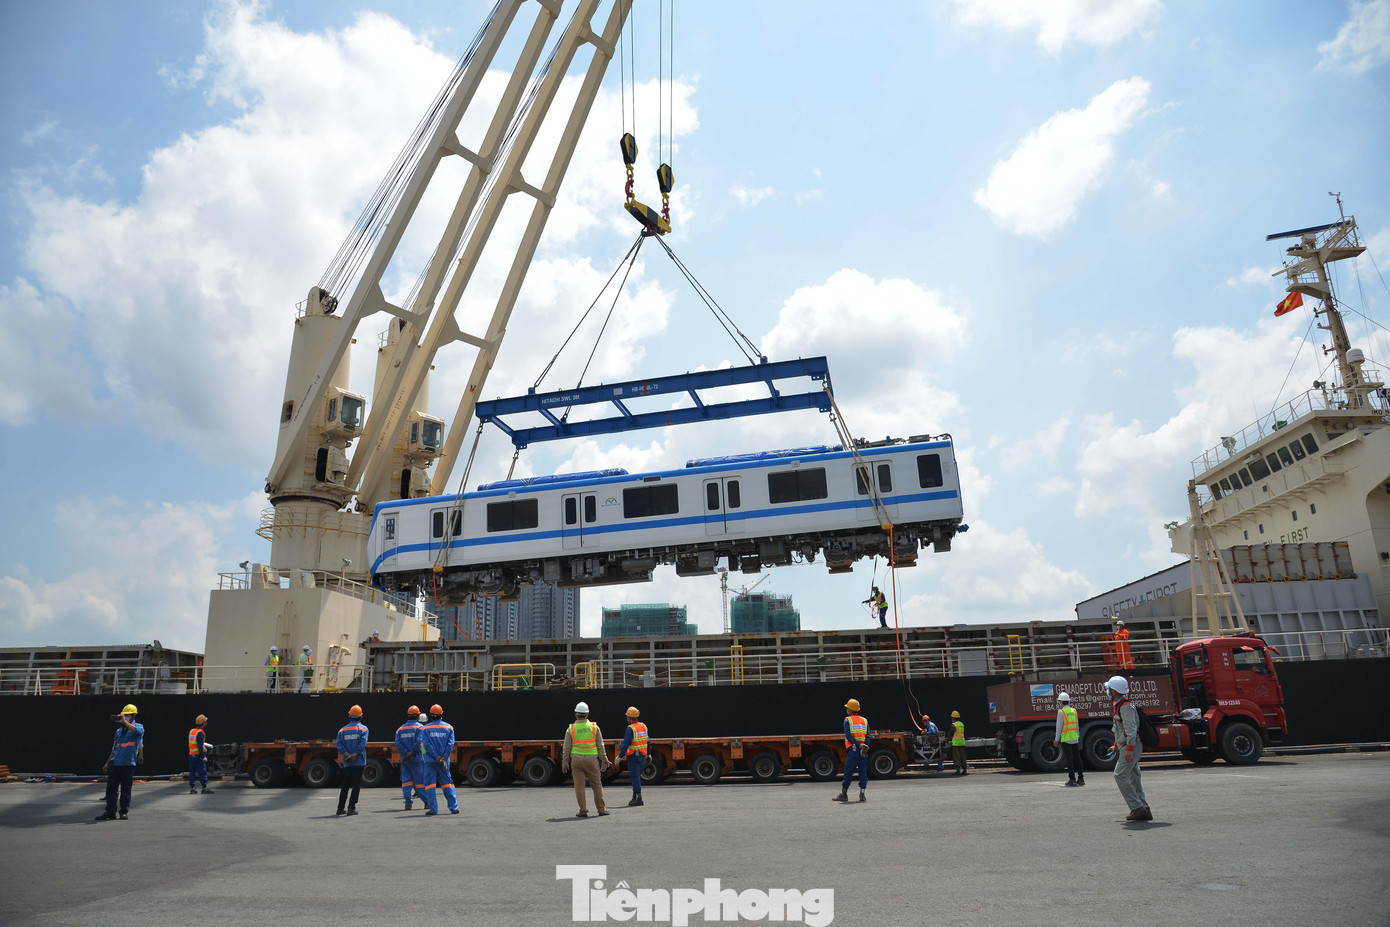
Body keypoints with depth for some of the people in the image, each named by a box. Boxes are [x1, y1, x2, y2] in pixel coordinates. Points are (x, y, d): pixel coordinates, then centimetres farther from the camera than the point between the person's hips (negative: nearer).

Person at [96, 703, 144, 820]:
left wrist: (124, 722, -25)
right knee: (111, 788, 3)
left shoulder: (138, 726, 0)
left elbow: (136, 730, -28)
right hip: (115, 763, 6)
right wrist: (107, 763, 21)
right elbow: (114, 748, 24)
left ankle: (124, 812, 9)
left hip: (128, 764, -6)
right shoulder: (119, 730, 19)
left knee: (125, 789, 1)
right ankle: (110, 812, 8)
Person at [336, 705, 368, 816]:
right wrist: (355, 755, -14)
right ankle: (351, 808, -4)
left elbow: (339, 745, -3)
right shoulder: (363, 729, -1)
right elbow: (363, 744, -14)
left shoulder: (342, 730, 9)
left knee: (345, 785, 14)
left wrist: (347, 754, -9)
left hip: (346, 763, 4)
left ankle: (340, 808, 17)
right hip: (359, 762, -4)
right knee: (356, 785, 0)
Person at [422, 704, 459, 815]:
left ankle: (433, 809, 0)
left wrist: (437, 757, -9)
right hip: (445, 760, 2)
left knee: (430, 784, 4)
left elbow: (427, 745, -7)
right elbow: (450, 744, -4)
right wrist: (443, 758, -8)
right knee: (447, 783, 8)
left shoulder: (426, 728, 1)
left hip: (430, 760, -2)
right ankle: (454, 807, 2)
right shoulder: (449, 727, 5)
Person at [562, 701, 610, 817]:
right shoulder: (594, 727, 2)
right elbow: (601, 746, 5)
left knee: (579, 787, 5)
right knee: (597, 785, 8)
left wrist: (565, 763, 11)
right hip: (592, 759, 0)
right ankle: (602, 809, 12)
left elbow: (567, 748, 2)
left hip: (576, 760, 0)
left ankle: (583, 811, 5)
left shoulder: (570, 729, 0)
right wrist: (604, 760, 13)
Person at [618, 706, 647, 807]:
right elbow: (647, 741, 14)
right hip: (642, 755, 8)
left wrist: (620, 756, -15)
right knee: (637, 776, 15)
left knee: (635, 777, -4)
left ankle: (639, 798, -6)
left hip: (633, 756, -8)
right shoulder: (643, 726, 9)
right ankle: (634, 798, 19)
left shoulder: (630, 728, -15)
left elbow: (626, 744, -19)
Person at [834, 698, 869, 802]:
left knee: (848, 773, 1)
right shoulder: (864, 720, 15)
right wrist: (865, 746, -7)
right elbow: (868, 736, 3)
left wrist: (859, 744, -15)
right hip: (863, 750, 4)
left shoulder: (847, 720, 2)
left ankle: (843, 794, 7)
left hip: (853, 749, -4)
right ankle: (862, 794, 4)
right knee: (863, 772, 8)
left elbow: (848, 736, -11)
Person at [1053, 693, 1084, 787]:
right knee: (1077, 758, 9)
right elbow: (1077, 725, 12)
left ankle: (1072, 779, -3)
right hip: (1075, 738, 5)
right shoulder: (1074, 711, 8)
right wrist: (1078, 736, 20)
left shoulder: (1061, 712, -9)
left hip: (1065, 739, -5)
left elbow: (1059, 727, -11)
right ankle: (1081, 778, 12)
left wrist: (1056, 739, -7)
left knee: (1069, 759, -2)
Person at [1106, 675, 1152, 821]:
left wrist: (1129, 748, -28)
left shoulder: (1125, 707, -17)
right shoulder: (1117, 705, 15)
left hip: (1131, 746, -10)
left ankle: (1137, 808, -13)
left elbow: (1131, 729, -24)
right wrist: (1117, 744, 28)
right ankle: (1144, 810, 13)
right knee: (1133, 779, 10)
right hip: (1126, 747, 10)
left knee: (1120, 775, -13)